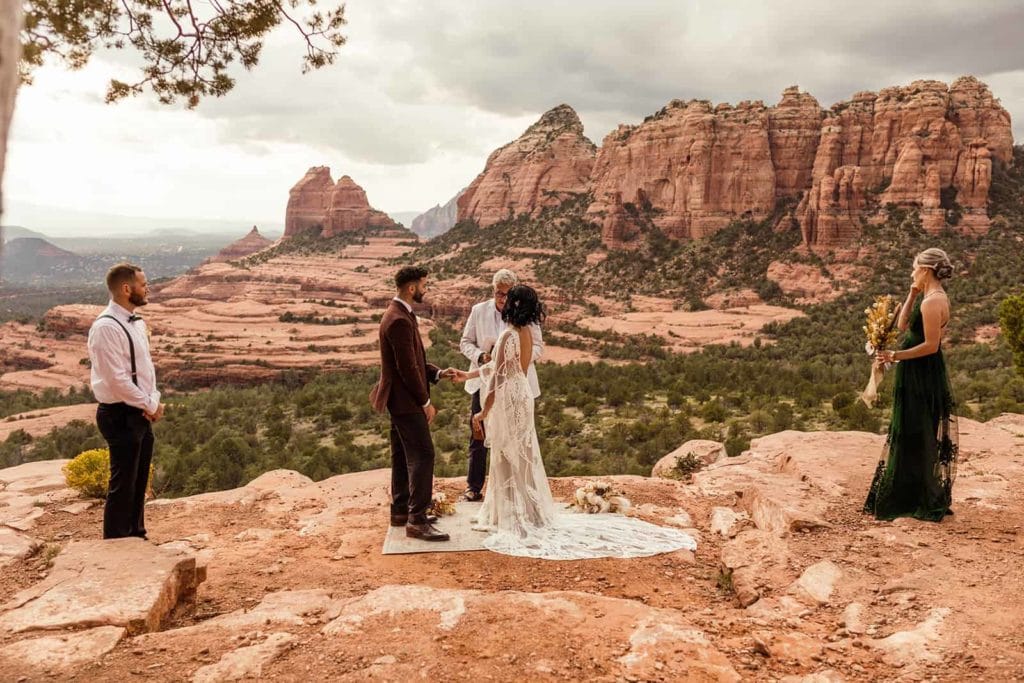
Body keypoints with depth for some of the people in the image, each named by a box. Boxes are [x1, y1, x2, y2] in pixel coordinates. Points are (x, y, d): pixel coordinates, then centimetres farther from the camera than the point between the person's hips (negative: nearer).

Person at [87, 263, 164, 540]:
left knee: (139, 481, 18)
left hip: (140, 413, 9)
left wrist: (154, 401, 0)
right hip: (120, 416, -9)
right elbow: (117, 380, -23)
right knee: (123, 484, 1)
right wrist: (150, 405, -13)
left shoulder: (137, 322, 9)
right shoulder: (106, 328, -20)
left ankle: (136, 537, 32)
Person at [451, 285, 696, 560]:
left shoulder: (509, 335, -20)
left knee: (508, 459, 2)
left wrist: (484, 411, -15)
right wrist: (467, 375, 24)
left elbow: (498, 377, -21)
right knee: (520, 458, 17)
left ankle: (511, 517, 10)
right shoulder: (527, 333, 7)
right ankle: (529, 514, 27)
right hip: (522, 396, 8)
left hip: (508, 400, -8)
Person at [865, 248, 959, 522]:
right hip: (918, 375, 10)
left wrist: (896, 355, -26)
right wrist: (912, 295, 8)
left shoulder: (932, 302, -19)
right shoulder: (930, 297, 12)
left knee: (917, 436, -2)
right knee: (912, 435, 17)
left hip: (922, 375, -10)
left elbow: (931, 345, -23)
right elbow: (903, 325, 13)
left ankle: (926, 502, 9)